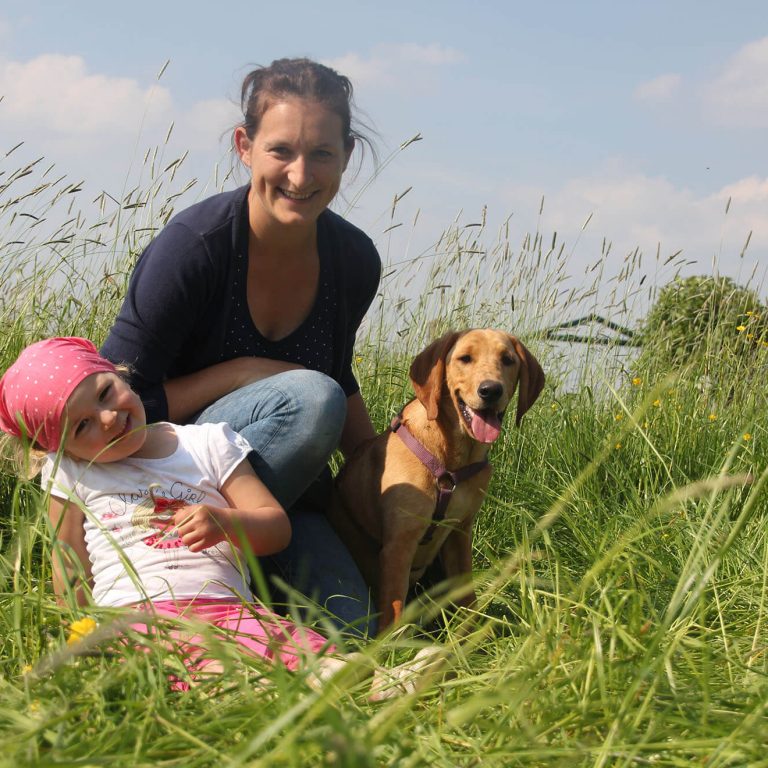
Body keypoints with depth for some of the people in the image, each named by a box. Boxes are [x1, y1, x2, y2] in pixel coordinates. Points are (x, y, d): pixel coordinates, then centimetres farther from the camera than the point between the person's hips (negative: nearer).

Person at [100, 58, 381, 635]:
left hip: (285, 487, 5)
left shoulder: (354, 261, -3)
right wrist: (245, 372, -21)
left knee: (352, 630, -19)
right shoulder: (194, 246, -20)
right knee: (310, 397, -31)